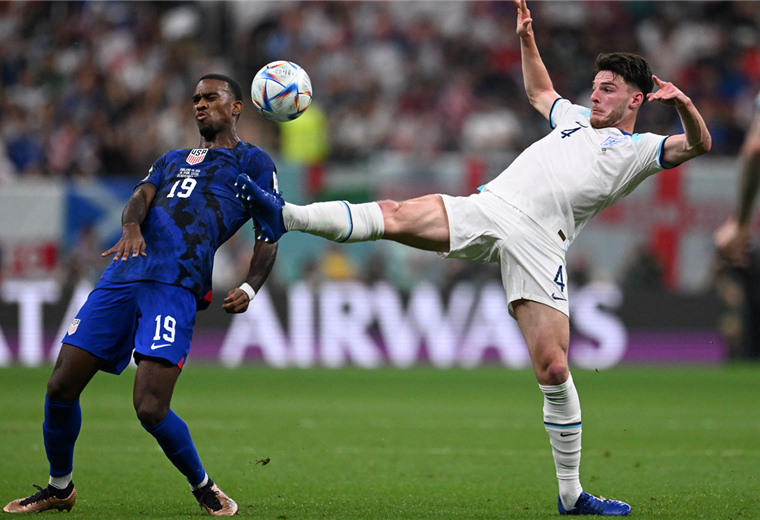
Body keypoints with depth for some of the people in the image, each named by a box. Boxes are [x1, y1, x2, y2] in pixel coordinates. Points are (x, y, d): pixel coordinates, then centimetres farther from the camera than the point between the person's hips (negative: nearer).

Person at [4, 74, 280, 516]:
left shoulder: (253, 161, 16)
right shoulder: (173, 161, 30)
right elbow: (141, 196, 11)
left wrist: (249, 287, -8)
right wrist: (132, 227, -13)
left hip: (176, 286, -5)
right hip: (121, 279, 5)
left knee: (151, 409, -18)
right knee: (61, 387, 0)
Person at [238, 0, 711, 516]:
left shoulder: (640, 149, 13)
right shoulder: (576, 118, 29)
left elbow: (698, 144, -2)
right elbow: (539, 91, 50)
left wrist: (683, 103, -20)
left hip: (539, 245, -4)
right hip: (487, 208, 4)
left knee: (554, 370, -11)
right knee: (395, 215, -20)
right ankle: (287, 217, -29)